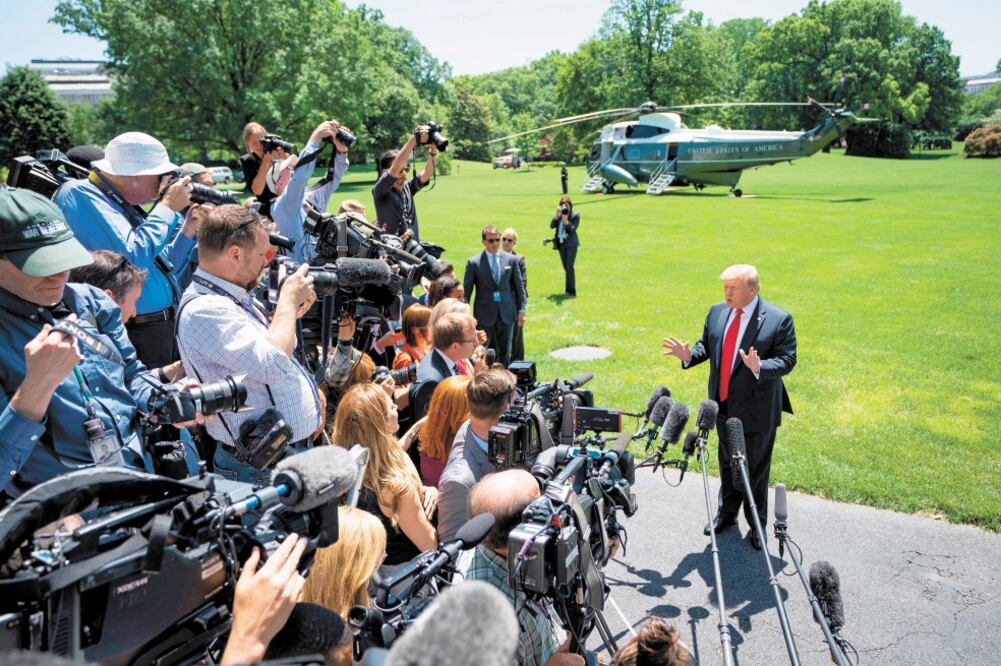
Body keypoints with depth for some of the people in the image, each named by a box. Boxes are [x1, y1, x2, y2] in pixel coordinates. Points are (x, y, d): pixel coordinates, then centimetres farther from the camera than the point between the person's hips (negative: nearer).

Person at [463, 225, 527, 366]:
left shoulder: (511, 260, 2)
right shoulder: (474, 262, -6)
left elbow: (519, 286, 7)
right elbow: (466, 290, -3)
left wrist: (521, 309, 2)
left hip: (506, 313, 3)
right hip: (485, 315, -3)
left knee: (505, 352, 13)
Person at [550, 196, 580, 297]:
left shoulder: (575, 216, -4)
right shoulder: (558, 216, 7)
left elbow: (572, 230, -14)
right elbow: (552, 226, -6)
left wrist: (566, 220, -26)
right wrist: (557, 215, -17)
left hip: (571, 244, -5)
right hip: (561, 244, 5)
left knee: (569, 267, -13)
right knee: (566, 268, 11)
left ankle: (571, 290, -10)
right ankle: (569, 289, 23)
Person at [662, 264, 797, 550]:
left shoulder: (779, 319, -15)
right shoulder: (717, 312, 1)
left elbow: (787, 360, -17)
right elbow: (706, 346, 8)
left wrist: (759, 367, -35)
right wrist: (689, 355, -13)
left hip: (756, 408, -5)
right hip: (723, 405, 5)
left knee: (756, 467, 11)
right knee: (727, 462, 21)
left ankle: (757, 523, 30)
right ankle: (727, 513, 41)